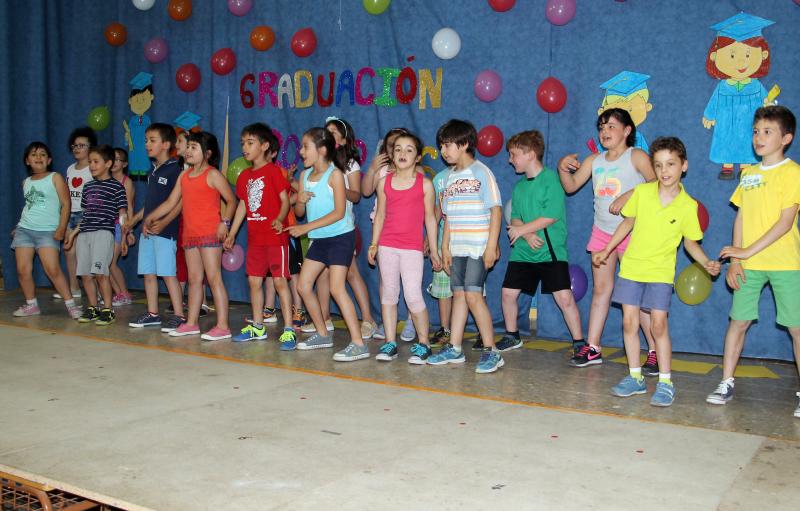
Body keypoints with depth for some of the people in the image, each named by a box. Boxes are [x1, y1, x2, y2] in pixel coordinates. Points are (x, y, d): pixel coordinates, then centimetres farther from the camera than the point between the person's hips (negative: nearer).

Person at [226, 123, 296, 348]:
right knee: (254, 280, 11)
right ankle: (257, 326, 23)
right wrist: (231, 233, 20)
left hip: (275, 235, -7)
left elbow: (285, 200, -12)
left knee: (280, 280, -7)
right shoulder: (245, 176, 12)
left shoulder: (273, 171, -8)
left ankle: (288, 329, -3)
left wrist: (279, 219, -30)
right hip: (255, 236, 7)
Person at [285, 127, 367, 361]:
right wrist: (300, 200, -14)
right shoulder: (305, 175, 7)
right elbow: (299, 212, 9)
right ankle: (322, 334, 25)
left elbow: (339, 212, -19)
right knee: (303, 285, 9)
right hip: (319, 239, 8)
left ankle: (358, 344, -14)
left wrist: (307, 227, -21)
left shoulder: (335, 174, -13)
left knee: (336, 288, -16)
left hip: (340, 236, -8)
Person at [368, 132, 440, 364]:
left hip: (413, 248, -3)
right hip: (387, 246, 3)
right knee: (388, 293, 8)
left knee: (413, 296, -9)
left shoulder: (425, 184, 0)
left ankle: (423, 344, 6)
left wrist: (433, 250, 4)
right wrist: (374, 244, 7)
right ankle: (390, 343, 16)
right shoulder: (385, 182, 7)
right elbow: (380, 215, 12)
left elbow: (430, 218, 3)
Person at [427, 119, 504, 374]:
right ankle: (454, 348, 16)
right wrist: (445, 247, 11)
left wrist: (492, 246, -15)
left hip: (478, 247, -7)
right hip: (457, 247, 7)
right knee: (459, 294, 10)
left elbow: (495, 210, -10)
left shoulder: (481, 172, -6)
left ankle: (491, 351, -4)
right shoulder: (450, 176, 14)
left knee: (473, 295, -11)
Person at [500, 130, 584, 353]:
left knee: (564, 297, -11)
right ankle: (512, 337, 26)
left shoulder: (551, 178, -9)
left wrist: (522, 229, -11)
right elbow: (515, 218, 8)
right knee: (508, 292, 6)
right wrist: (528, 236, -12)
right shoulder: (519, 186, 12)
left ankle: (580, 343, 2)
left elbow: (552, 215, -17)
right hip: (522, 251, 7)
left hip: (551, 251, -7)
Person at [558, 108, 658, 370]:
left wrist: (628, 195, -29)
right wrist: (563, 167, -9)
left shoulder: (636, 156, -6)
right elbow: (571, 186, 9)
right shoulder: (594, 160, 10)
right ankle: (592, 348, 14)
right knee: (600, 289, 9)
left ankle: (655, 351, 2)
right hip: (602, 230, 6)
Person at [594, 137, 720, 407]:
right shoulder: (641, 192, -4)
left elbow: (691, 242, 4)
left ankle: (665, 383, 5)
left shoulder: (688, 205, -7)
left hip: (661, 272, -2)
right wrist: (606, 251, 12)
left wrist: (707, 263, -13)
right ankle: (635, 377, 17)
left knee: (658, 324, -7)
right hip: (631, 267, 3)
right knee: (629, 321, 4)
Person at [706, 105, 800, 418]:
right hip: (748, 265, 5)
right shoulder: (748, 173, 11)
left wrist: (747, 252, -16)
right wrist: (735, 260, 1)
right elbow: (740, 218, 11)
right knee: (738, 321, 6)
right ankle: (726, 383, 16)